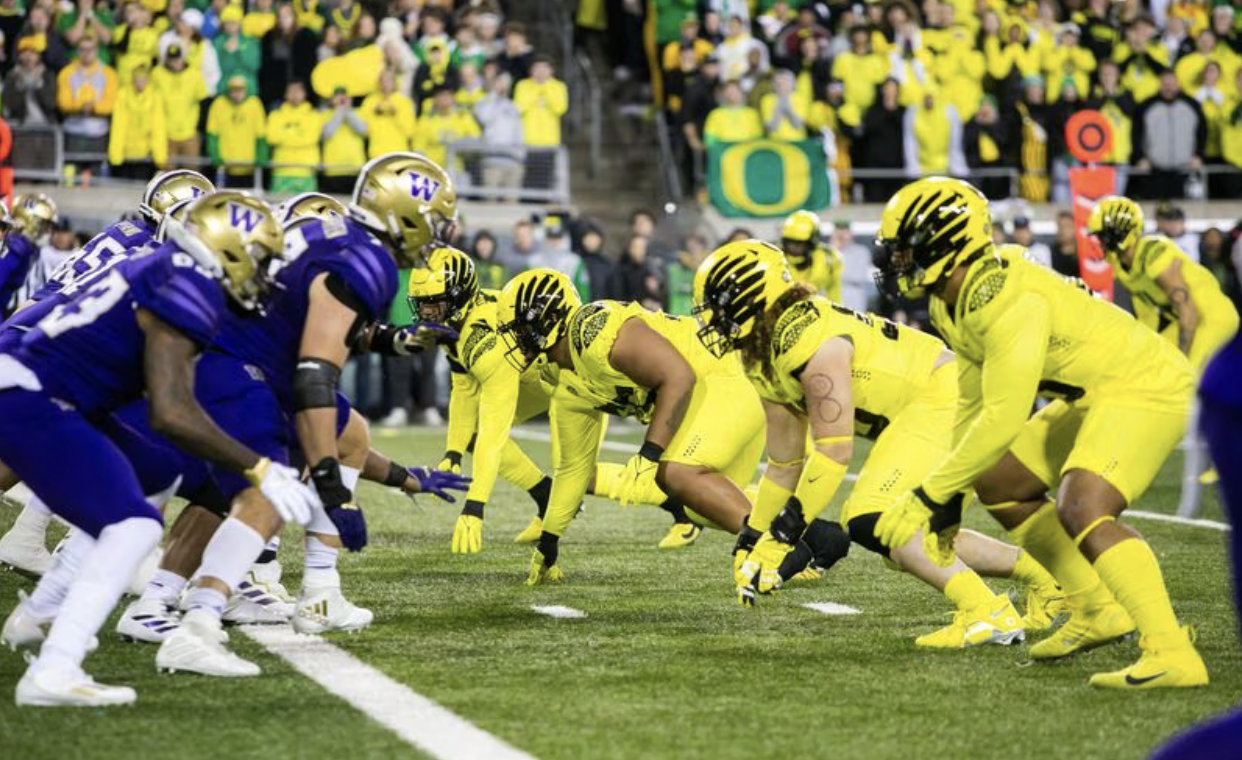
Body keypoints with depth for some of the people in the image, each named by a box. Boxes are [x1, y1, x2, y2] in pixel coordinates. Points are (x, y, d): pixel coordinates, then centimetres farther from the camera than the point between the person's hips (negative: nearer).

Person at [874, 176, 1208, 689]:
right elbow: (972, 406, 15)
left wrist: (930, 495, -25)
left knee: (1080, 511, -28)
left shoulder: (1006, 300, -27)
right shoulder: (952, 306, 4)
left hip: (1144, 387, -11)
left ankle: (1171, 654, -29)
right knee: (998, 484, 17)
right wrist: (949, 502, 17)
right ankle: (1097, 613, 22)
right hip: (1097, 395, 11)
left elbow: (1004, 418, -30)